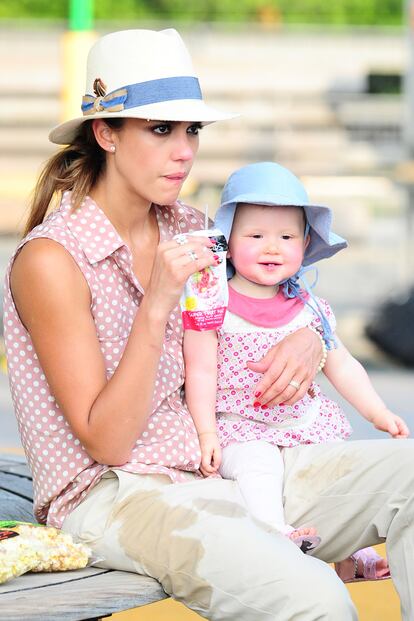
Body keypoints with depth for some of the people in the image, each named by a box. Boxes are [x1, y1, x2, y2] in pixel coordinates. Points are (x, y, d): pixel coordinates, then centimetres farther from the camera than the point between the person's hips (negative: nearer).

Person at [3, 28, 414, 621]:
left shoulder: (188, 230, 7)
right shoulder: (51, 259, -12)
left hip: (222, 466, 7)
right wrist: (158, 304, -21)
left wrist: (307, 340, -1)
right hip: (113, 494, -7)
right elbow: (105, 442, -14)